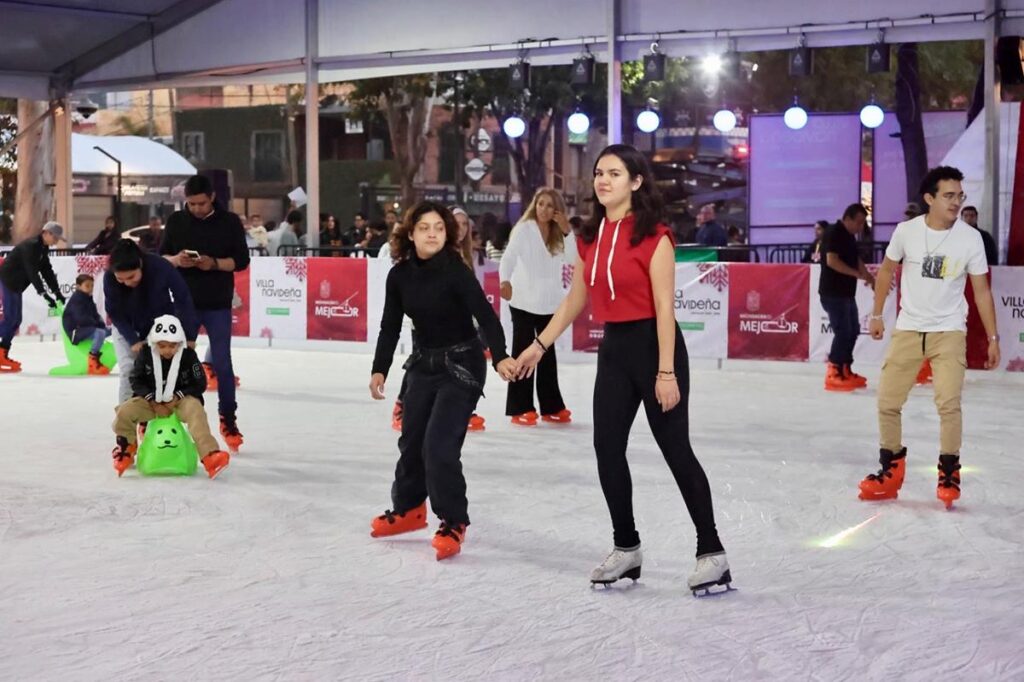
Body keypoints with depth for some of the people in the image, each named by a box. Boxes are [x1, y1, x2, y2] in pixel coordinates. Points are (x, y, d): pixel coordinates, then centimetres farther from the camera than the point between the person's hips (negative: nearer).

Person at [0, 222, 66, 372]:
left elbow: (47, 271, 10)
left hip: (16, 283, 10)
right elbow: (33, 272, -28)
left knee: (16, 320, 8)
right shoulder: (31, 245, -21)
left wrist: (57, 293, 2)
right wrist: (44, 294, -33)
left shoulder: (43, 248, 9)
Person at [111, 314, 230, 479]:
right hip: (151, 401, 2)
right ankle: (125, 449, 6)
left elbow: (200, 384, -5)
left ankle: (209, 455, -45)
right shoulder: (146, 354, -7)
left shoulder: (188, 356, -11)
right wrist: (153, 401, -14)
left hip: (179, 401, -2)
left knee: (195, 411, -35)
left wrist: (178, 396, -18)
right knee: (125, 411, -23)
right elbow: (136, 380, -2)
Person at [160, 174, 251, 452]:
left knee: (222, 361, 0)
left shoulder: (230, 222, -2)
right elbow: (161, 256, 7)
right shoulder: (176, 221, 4)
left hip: (218, 305, -2)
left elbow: (241, 260, -3)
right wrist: (175, 260, -15)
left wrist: (214, 263, -20)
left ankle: (228, 419, 8)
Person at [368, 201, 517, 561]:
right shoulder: (400, 275, -4)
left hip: (462, 365, -6)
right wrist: (379, 369, -6)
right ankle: (408, 508, 36)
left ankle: (453, 524, 1)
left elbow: (485, 315, -29)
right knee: (411, 439, 15)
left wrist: (499, 356, -43)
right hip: (424, 363, 6)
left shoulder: (455, 271, -20)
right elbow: (390, 326, 2)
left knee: (440, 445, -13)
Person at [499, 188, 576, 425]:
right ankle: (520, 409, 0)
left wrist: (567, 232, -14)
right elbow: (509, 256, -19)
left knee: (547, 354, 12)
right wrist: (505, 280, -36)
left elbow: (572, 259, -5)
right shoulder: (524, 229, -9)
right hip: (524, 301, -5)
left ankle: (551, 407, 20)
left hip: (549, 302, 5)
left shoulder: (558, 233, 6)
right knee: (522, 353, -2)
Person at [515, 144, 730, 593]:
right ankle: (626, 548, 22)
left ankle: (712, 553, 7)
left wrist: (666, 372, -18)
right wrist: (540, 345, 13)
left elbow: (664, 306, -15)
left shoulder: (653, 236, -12)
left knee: (676, 451, -3)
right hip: (613, 348, 7)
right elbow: (575, 300, 15)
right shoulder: (590, 237, 7)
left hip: (652, 344, -7)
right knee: (607, 449, 7)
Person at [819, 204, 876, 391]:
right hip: (833, 293, -10)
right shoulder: (834, 233, -14)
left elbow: (856, 260, 24)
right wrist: (858, 274, -23)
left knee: (853, 331, 13)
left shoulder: (850, 236, 16)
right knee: (843, 331, -11)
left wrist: (869, 277, 11)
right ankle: (833, 375, -6)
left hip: (847, 292, 10)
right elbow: (831, 260, -24)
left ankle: (845, 371, 22)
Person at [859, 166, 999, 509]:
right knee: (887, 401, 3)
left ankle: (949, 472, 2)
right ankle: (891, 469, 20)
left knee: (949, 403, -15)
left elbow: (982, 290, -1)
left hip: (949, 332, -2)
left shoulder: (971, 238, -8)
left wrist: (993, 338, -2)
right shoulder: (906, 231, -7)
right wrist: (877, 315, 13)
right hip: (908, 329, 2)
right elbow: (887, 270, 9)